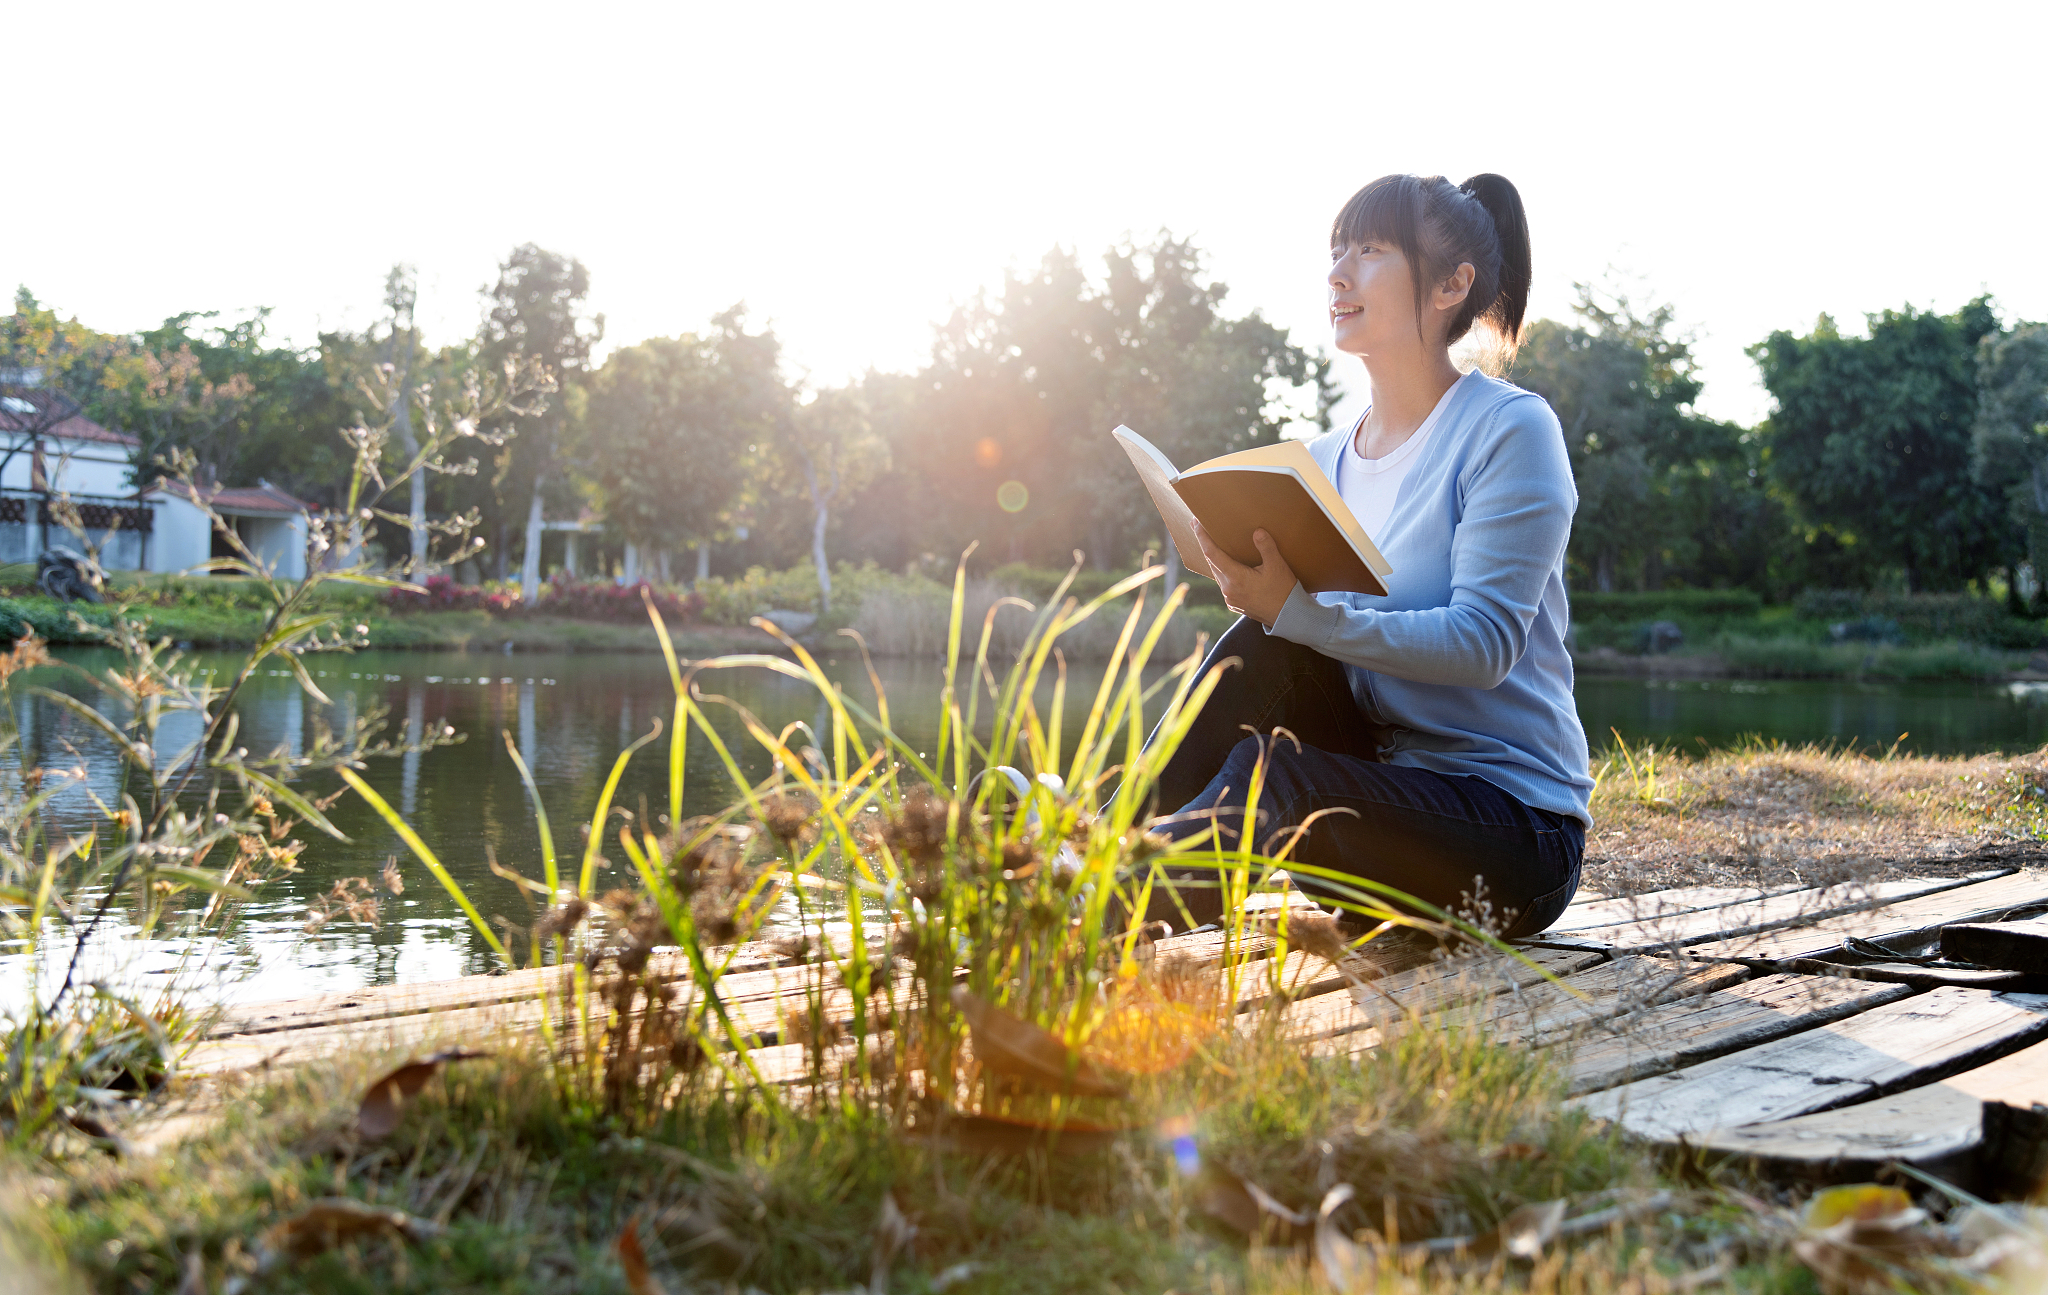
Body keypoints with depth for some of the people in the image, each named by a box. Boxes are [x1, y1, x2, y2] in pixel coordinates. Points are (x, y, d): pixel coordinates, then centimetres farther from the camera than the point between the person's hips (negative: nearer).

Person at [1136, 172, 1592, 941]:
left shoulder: (1510, 429, -8)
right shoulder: (1325, 461, 12)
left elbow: (1484, 642, -20)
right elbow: (1300, 626, 9)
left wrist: (1300, 610, -29)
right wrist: (1262, 598, -14)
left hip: (1520, 827, -6)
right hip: (1382, 792, 6)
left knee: (1269, 773, -31)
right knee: (1263, 647, -20)